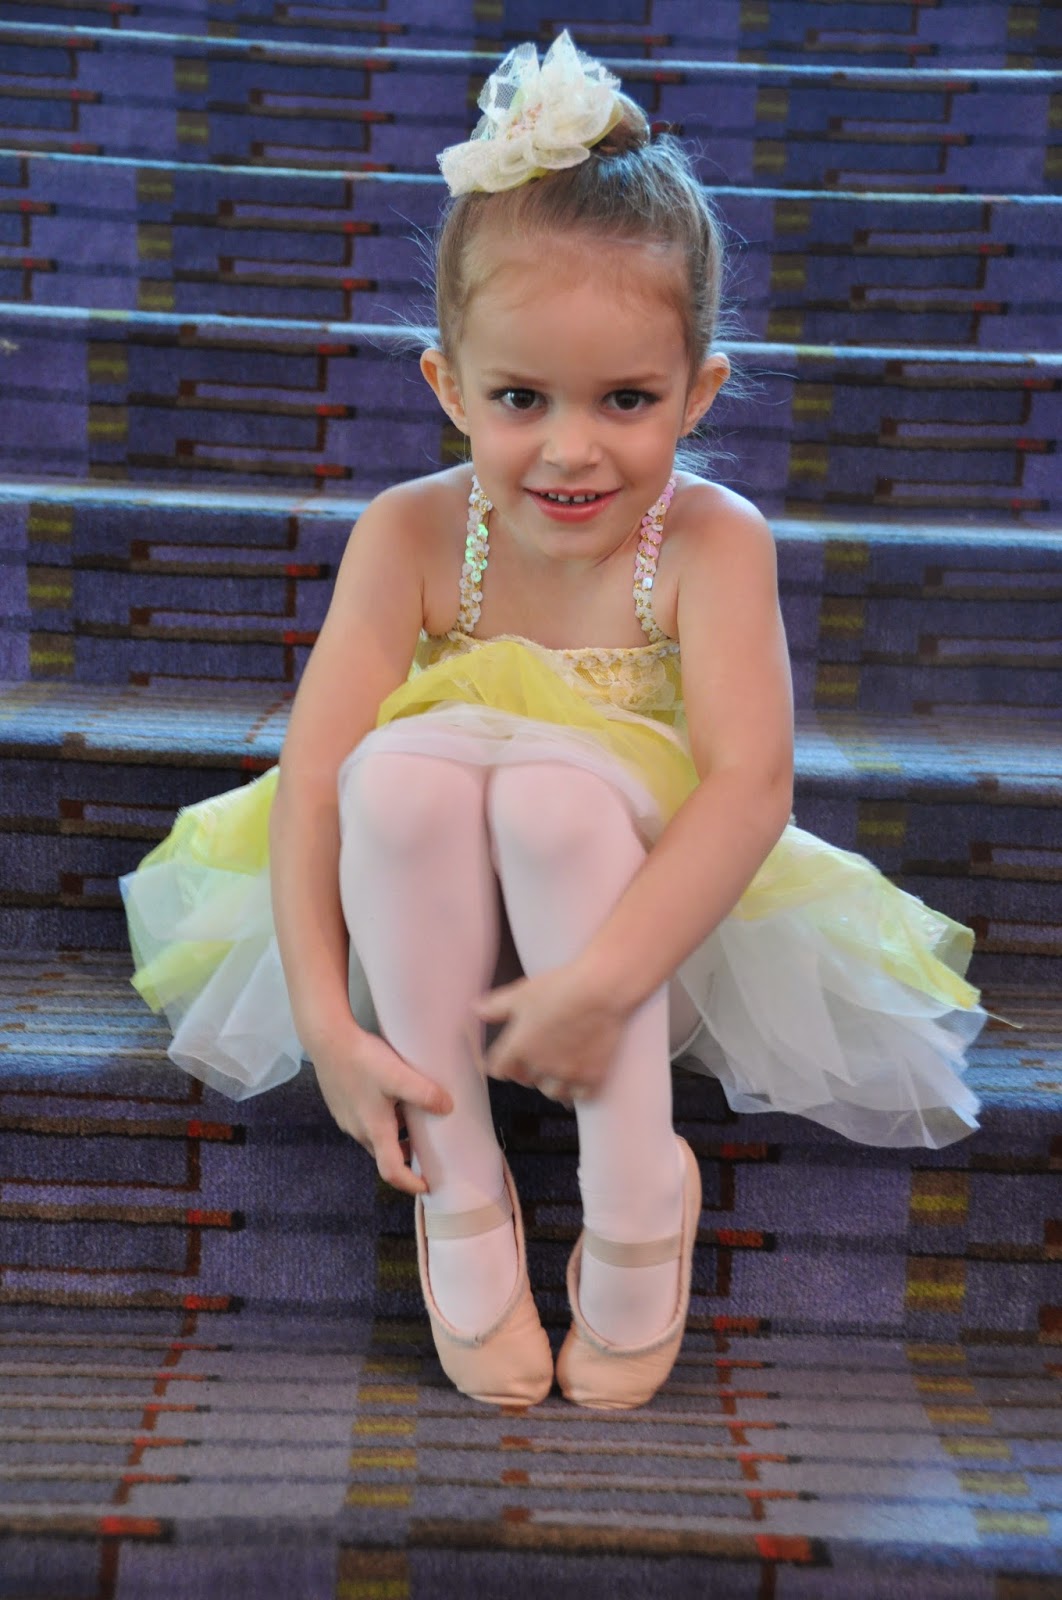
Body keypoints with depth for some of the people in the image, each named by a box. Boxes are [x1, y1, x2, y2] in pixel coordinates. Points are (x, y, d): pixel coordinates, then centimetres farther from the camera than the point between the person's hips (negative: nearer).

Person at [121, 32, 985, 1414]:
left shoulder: (713, 543, -16)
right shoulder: (408, 537, -12)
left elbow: (751, 783, -26)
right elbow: (310, 773, -17)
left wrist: (603, 981, -36)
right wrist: (323, 1013, -27)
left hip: (644, 902, -2)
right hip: (431, 924, 2)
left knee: (556, 781, -34)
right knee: (405, 764, -31)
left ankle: (637, 1200, -23)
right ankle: (460, 1188, -20)